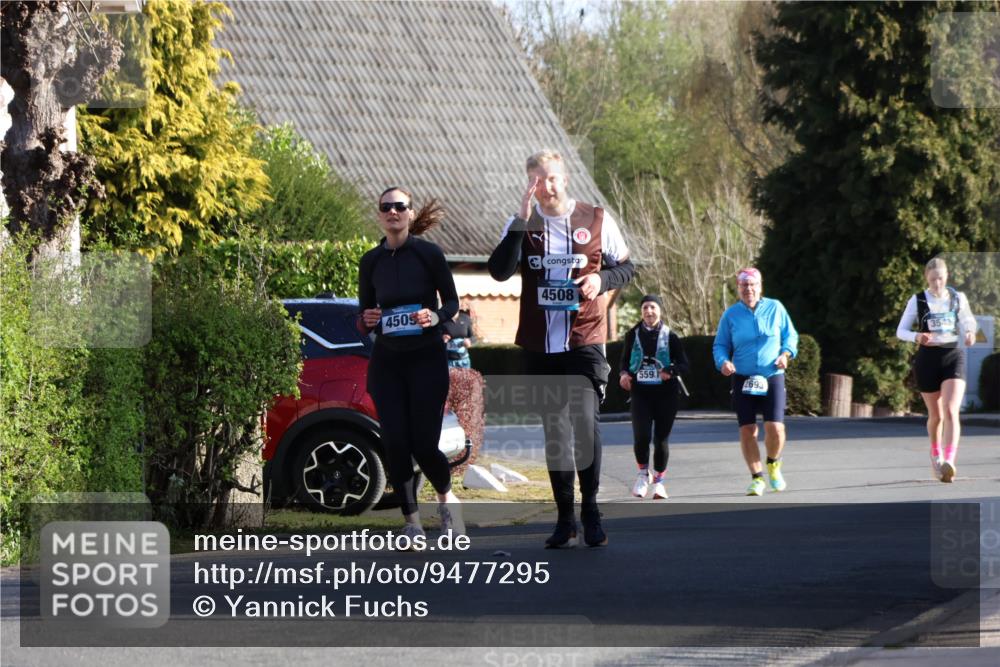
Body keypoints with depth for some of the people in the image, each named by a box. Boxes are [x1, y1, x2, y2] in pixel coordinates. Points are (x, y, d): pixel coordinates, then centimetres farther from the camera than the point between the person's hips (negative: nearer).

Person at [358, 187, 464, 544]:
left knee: (424, 445, -7)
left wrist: (436, 317, -19)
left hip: (427, 358, -3)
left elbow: (452, 301, 2)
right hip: (386, 362, 3)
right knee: (395, 444, -7)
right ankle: (411, 523, 6)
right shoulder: (370, 261, 4)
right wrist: (367, 320, -11)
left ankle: (446, 496, 25)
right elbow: (363, 317, 11)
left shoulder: (429, 254, -5)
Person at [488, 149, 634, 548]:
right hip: (539, 346, 2)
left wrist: (601, 279, -9)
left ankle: (590, 510, -3)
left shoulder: (596, 220, 3)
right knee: (554, 433, 7)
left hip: (585, 341, -2)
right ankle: (565, 519, 13)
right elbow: (499, 271, -10)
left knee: (584, 422, -15)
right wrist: (521, 222, -17)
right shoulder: (522, 225, 6)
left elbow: (626, 267, 13)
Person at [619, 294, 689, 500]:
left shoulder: (669, 336, 2)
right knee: (641, 436, -15)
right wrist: (624, 374, -5)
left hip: (665, 392, 0)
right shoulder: (633, 335, 6)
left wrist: (670, 371, -18)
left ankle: (659, 482, 18)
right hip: (640, 392, 0)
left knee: (661, 438, 2)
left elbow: (684, 364, 2)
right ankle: (643, 473, 11)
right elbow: (625, 360, 16)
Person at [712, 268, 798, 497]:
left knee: (775, 428, -13)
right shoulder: (730, 314, 3)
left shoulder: (775, 308, 3)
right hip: (743, 380, 1)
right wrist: (723, 362, -13)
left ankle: (773, 464, 18)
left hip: (772, 377, -1)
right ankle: (757, 477, 12)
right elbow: (720, 345, 8)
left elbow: (790, 335, 13)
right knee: (747, 430, -3)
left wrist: (786, 353, -6)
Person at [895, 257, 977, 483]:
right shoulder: (917, 301, 0)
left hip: (953, 356, 0)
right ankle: (936, 455, 37)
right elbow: (901, 331, 2)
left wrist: (970, 333, -5)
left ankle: (949, 461, -28)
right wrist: (917, 337, -19)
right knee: (936, 415, 11)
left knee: (951, 411, -19)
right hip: (928, 358, 0)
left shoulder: (958, 299, 4)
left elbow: (968, 321, 18)